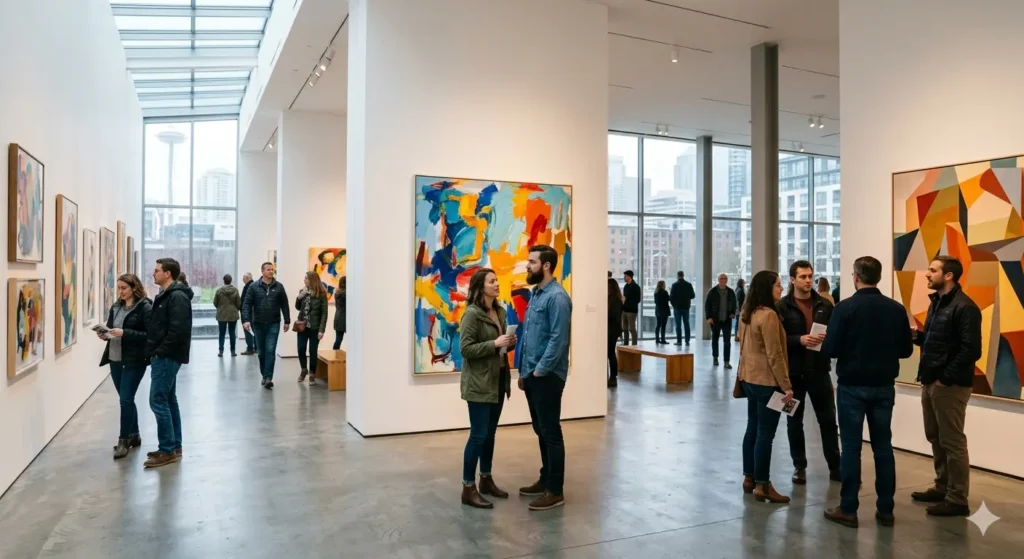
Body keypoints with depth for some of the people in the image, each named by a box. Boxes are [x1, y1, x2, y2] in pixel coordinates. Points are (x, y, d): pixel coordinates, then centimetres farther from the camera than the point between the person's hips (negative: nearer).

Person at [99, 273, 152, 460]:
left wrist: (125, 333, -23)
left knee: (126, 399, -7)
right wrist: (105, 334, -3)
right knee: (126, 399, 14)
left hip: (134, 361, -7)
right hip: (115, 360, 7)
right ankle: (134, 435, 26)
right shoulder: (116, 307, 11)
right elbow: (111, 329, 19)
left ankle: (124, 440, 4)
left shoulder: (145, 307, -10)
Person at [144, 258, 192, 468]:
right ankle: (174, 447, 20)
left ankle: (168, 450, -1)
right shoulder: (166, 296, 16)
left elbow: (178, 330, -25)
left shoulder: (177, 297, -17)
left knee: (158, 401, -8)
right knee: (168, 400, 13)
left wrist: (160, 352, -18)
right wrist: (154, 351, 11)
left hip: (167, 357, -10)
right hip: (164, 356, 10)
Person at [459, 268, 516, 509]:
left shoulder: (500, 312, 10)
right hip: (479, 383, -8)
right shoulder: (472, 314, -14)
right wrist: (494, 344, -22)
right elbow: (466, 349, -19)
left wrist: (510, 343, 1)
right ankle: (468, 488, 5)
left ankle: (486, 480, 27)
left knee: (490, 433, 15)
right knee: (478, 434, -4)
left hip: (498, 379, 8)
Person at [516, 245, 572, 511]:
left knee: (551, 432, 0)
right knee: (541, 431, 17)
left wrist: (540, 370, -17)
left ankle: (555, 491, 9)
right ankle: (545, 480, 29)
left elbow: (558, 340, -21)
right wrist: (523, 371, 16)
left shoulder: (557, 297, -16)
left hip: (546, 377, -9)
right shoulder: (535, 294, 13)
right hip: (532, 375, 9)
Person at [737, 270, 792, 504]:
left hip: (750, 378, 9)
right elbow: (774, 355, -20)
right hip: (766, 380, -9)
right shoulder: (768, 315, -18)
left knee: (753, 428, 15)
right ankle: (762, 485, 4)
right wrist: (786, 385, -16)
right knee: (765, 433, -2)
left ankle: (749, 478, 23)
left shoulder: (749, 314, 10)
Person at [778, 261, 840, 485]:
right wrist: (799, 340, -23)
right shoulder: (783, 306, -5)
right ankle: (799, 467, 22)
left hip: (819, 370, 2)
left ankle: (835, 467, 21)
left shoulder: (825, 305, 5)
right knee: (794, 421, 9)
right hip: (794, 371, -2)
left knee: (828, 420, 9)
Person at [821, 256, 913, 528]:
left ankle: (848, 509, 8)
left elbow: (830, 350, -15)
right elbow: (906, 350, 4)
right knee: (883, 446, 11)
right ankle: (885, 509, 18)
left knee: (851, 446, 3)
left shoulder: (845, 307, -14)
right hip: (884, 386, 4)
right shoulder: (896, 309, -2)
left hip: (852, 386, -3)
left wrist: (848, 347, 8)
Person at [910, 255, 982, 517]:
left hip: (950, 385, -9)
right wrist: (917, 335, 2)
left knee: (952, 442, -1)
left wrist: (946, 379, -18)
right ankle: (942, 487, 30)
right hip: (930, 382, 9)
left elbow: (971, 350, -20)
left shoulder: (964, 307, -15)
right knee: (935, 437, 17)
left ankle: (957, 499, 9)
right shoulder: (936, 302, 13)